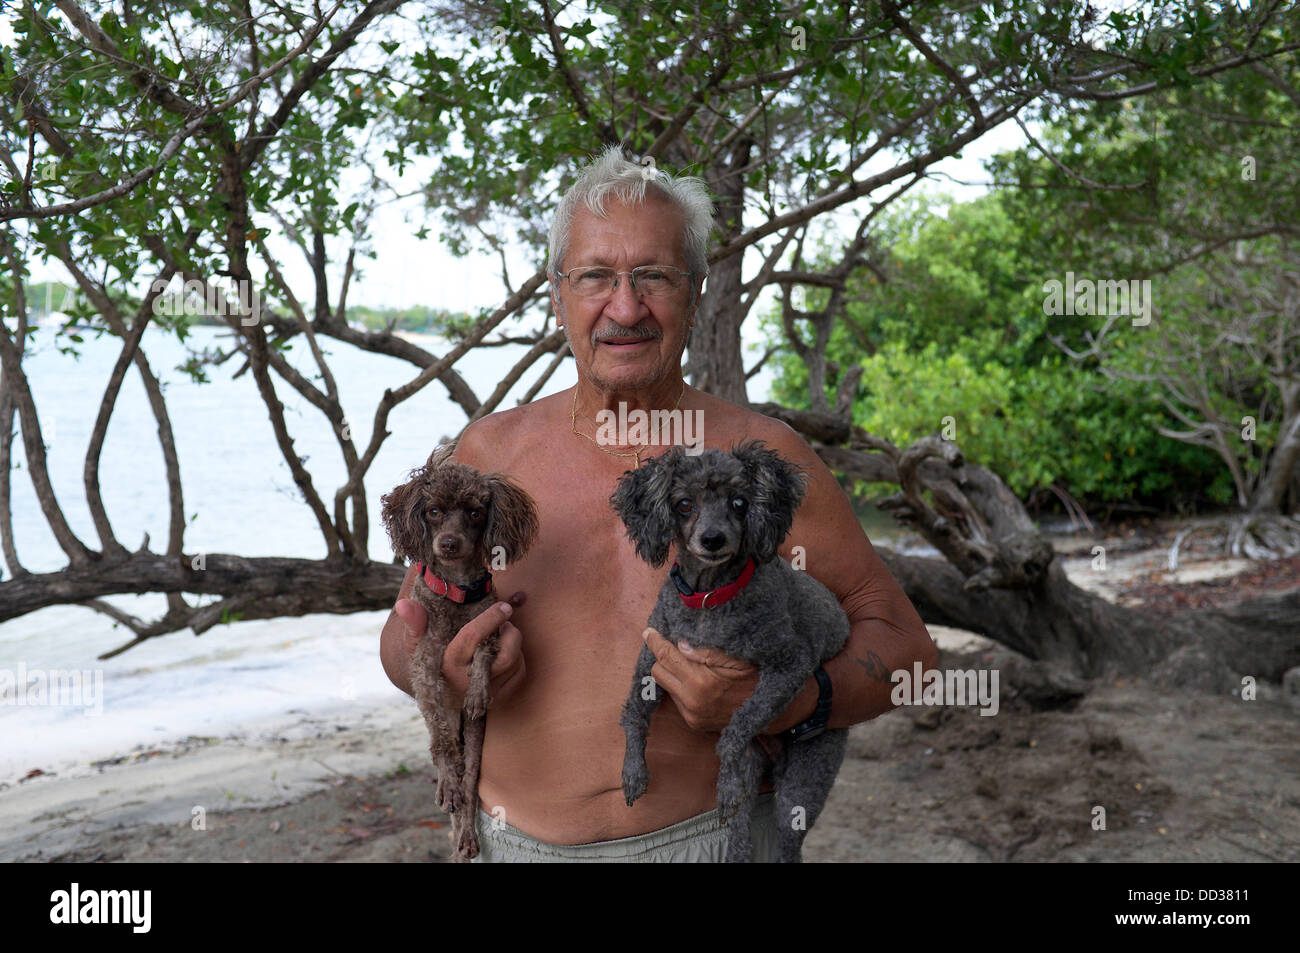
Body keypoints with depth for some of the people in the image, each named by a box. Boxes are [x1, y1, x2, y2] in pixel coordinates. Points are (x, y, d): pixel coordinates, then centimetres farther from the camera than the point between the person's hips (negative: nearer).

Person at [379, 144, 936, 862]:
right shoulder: (488, 452, -2)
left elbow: (904, 647, -5)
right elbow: (404, 634, 9)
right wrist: (444, 673, -15)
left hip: (702, 835, -2)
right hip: (509, 839, 2)